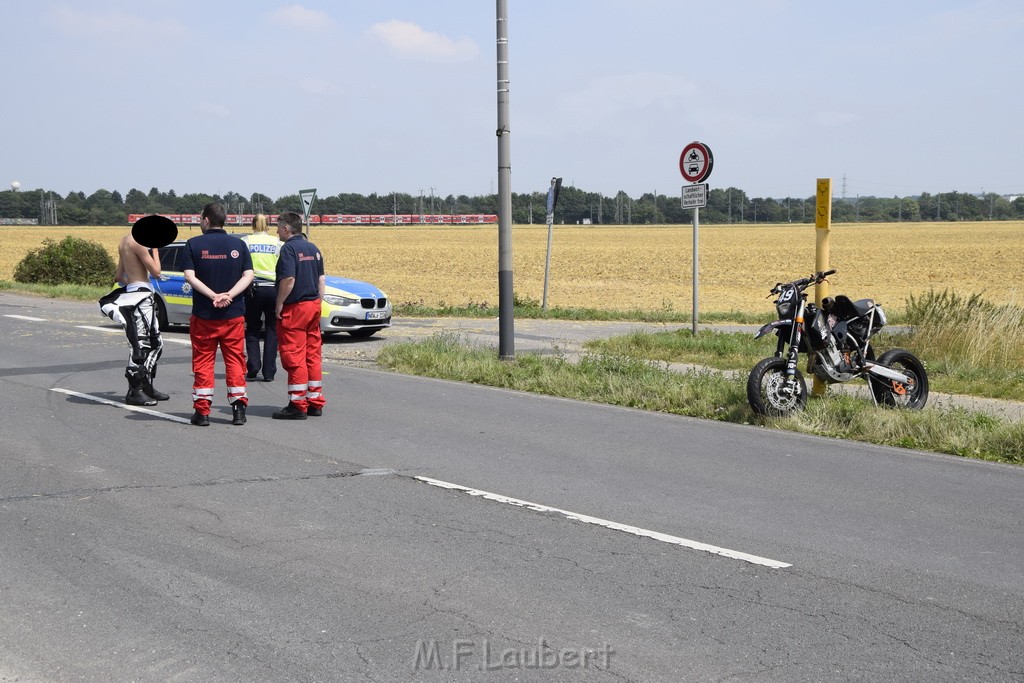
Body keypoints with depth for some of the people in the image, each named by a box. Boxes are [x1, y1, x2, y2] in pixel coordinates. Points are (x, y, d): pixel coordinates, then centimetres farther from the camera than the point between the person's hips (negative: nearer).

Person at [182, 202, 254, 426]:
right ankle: (238, 407, 3)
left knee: (203, 361, 6)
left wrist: (213, 296, -15)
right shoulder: (238, 244, 4)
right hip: (234, 315, 2)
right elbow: (248, 276, -4)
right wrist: (229, 296, -12)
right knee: (235, 360, 8)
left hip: (203, 315, -2)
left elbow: (190, 276, -11)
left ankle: (202, 410, 4)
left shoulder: (194, 244, -3)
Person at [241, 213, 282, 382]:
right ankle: (269, 372, 4)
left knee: (252, 329, 13)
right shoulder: (277, 242, 6)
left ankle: (253, 366, -2)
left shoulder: (245, 241, 4)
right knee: (272, 330, 8)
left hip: (253, 288, 0)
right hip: (274, 289, 1)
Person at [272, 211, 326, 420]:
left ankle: (297, 405, -3)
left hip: (294, 308, -8)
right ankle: (315, 402, 15)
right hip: (313, 306, 8)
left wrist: (279, 305, -12)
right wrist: (318, 304, 17)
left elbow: (288, 279, -21)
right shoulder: (313, 248, 13)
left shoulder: (289, 248, -12)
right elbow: (321, 279, 15)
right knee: (312, 356, 11)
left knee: (294, 357, -4)